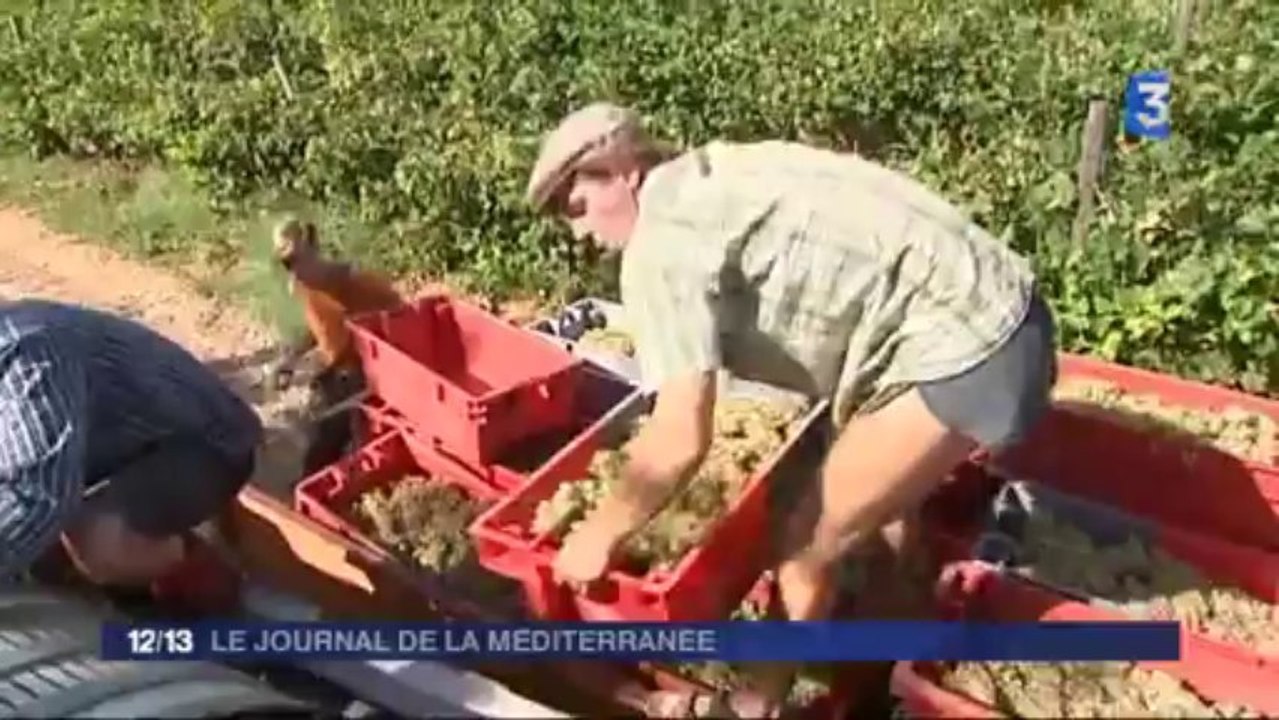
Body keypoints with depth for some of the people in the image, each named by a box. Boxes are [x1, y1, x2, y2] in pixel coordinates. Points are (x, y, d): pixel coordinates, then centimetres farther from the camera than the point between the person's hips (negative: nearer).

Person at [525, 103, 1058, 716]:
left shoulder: (661, 241, -15)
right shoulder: (711, 183, 14)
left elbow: (682, 439, -19)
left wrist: (601, 533, -3)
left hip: (962, 346, -10)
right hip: (999, 312, 10)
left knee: (808, 551, 2)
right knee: (882, 501, 30)